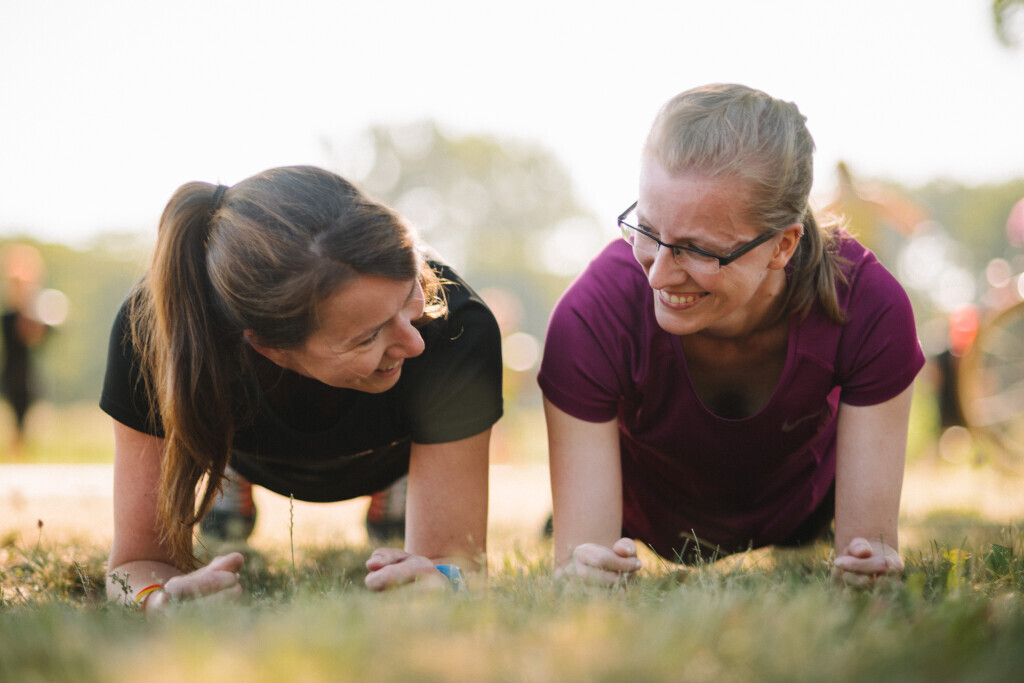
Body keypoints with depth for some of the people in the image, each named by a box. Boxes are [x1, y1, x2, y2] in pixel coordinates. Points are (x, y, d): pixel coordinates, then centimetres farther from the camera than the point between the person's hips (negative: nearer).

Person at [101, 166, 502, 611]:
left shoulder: (457, 329, -45)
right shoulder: (150, 331, -44)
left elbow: (454, 554, -41)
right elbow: (141, 556, -37)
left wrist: (439, 579, -65)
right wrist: (162, 597, -61)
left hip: (388, 461, 1)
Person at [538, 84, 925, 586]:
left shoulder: (869, 311, -38)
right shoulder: (592, 319, -40)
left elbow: (869, 541, -32)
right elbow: (582, 553, -37)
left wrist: (871, 560, -56)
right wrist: (579, 565, -61)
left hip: (802, 524, -1)